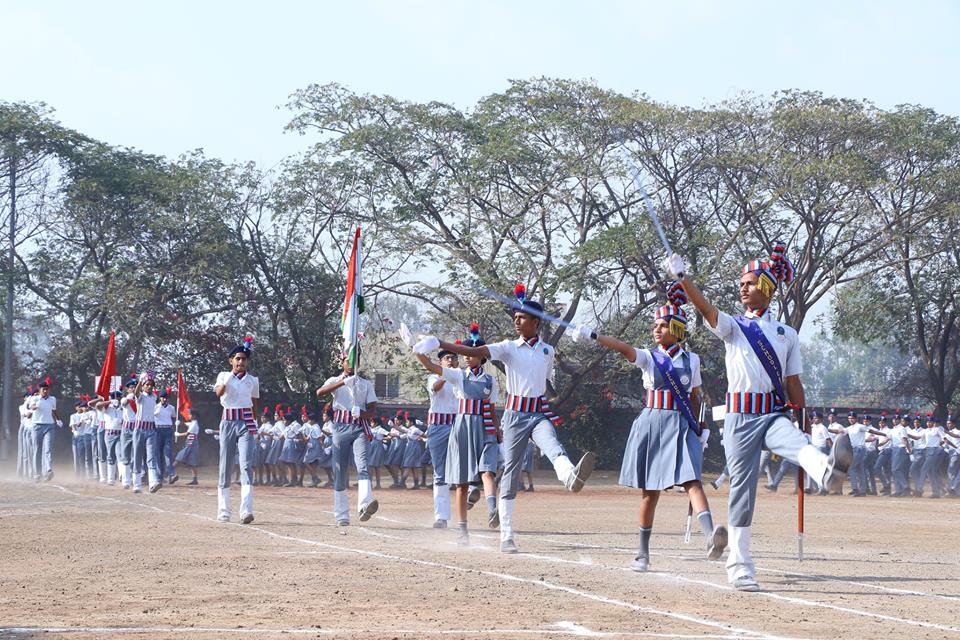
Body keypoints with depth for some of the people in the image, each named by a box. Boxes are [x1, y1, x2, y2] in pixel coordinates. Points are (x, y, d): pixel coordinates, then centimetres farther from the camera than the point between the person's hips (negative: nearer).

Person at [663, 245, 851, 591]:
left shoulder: (787, 334, 15)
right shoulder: (732, 326, 9)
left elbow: (793, 383, 14)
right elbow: (706, 308, -10)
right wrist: (681, 278, -25)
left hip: (774, 414, 0)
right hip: (740, 416, 0)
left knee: (796, 441, -32)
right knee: (742, 487, -1)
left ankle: (828, 470, -66)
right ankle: (739, 565, 6)